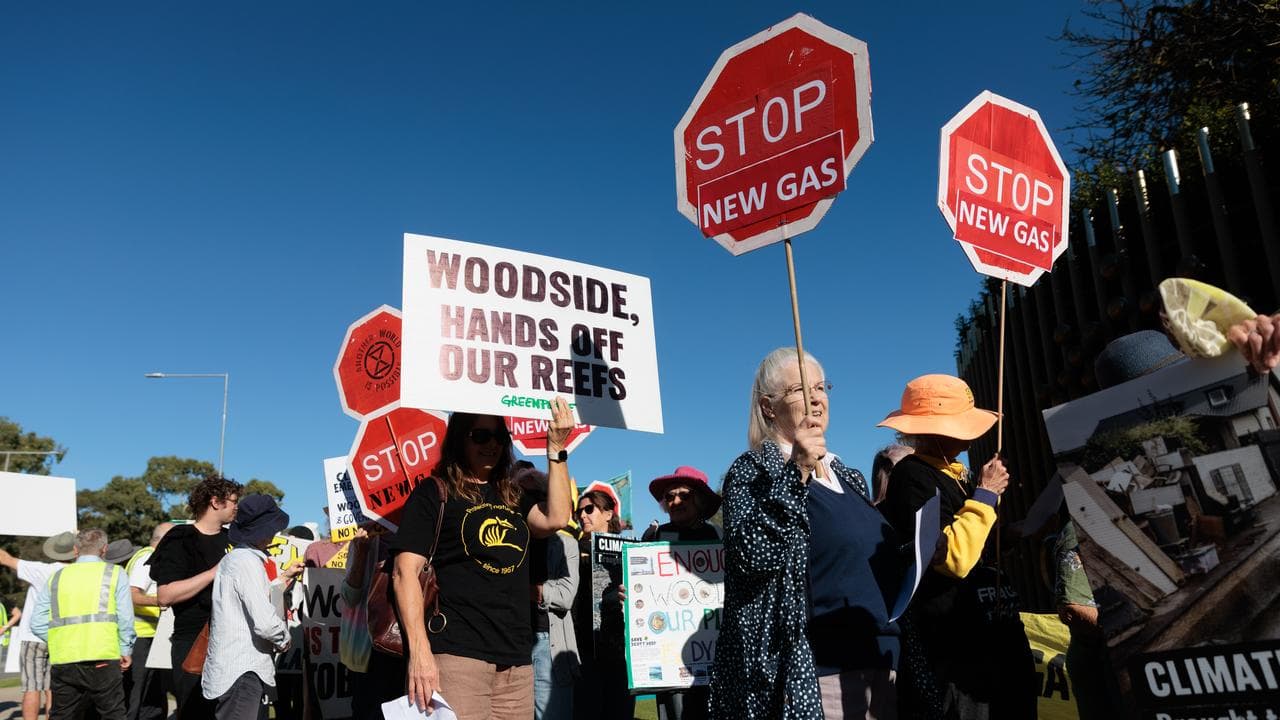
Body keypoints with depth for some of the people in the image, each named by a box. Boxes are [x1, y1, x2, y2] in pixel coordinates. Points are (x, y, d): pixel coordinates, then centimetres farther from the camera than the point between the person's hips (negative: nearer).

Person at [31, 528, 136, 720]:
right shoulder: (115, 573, 5)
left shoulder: (56, 577, 14)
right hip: (103, 660, -3)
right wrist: (126, 651, 6)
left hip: (63, 661, 3)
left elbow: (37, 624, 9)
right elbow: (125, 618, -3)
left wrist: (62, 642, 17)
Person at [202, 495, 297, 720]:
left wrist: (282, 576, 36)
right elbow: (265, 623, -24)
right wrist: (284, 640, -5)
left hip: (237, 668, 10)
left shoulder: (234, 558, 15)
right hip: (241, 673, -10)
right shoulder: (247, 561, -17)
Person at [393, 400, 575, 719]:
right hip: (458, 655, -5)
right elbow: (405, 572, -5)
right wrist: (419, 651, -16)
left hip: (517, 660, 5)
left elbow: (556, 519, 0)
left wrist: (556, 448, 0)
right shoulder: (434, 493, 3)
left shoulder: (512, 497, 18)